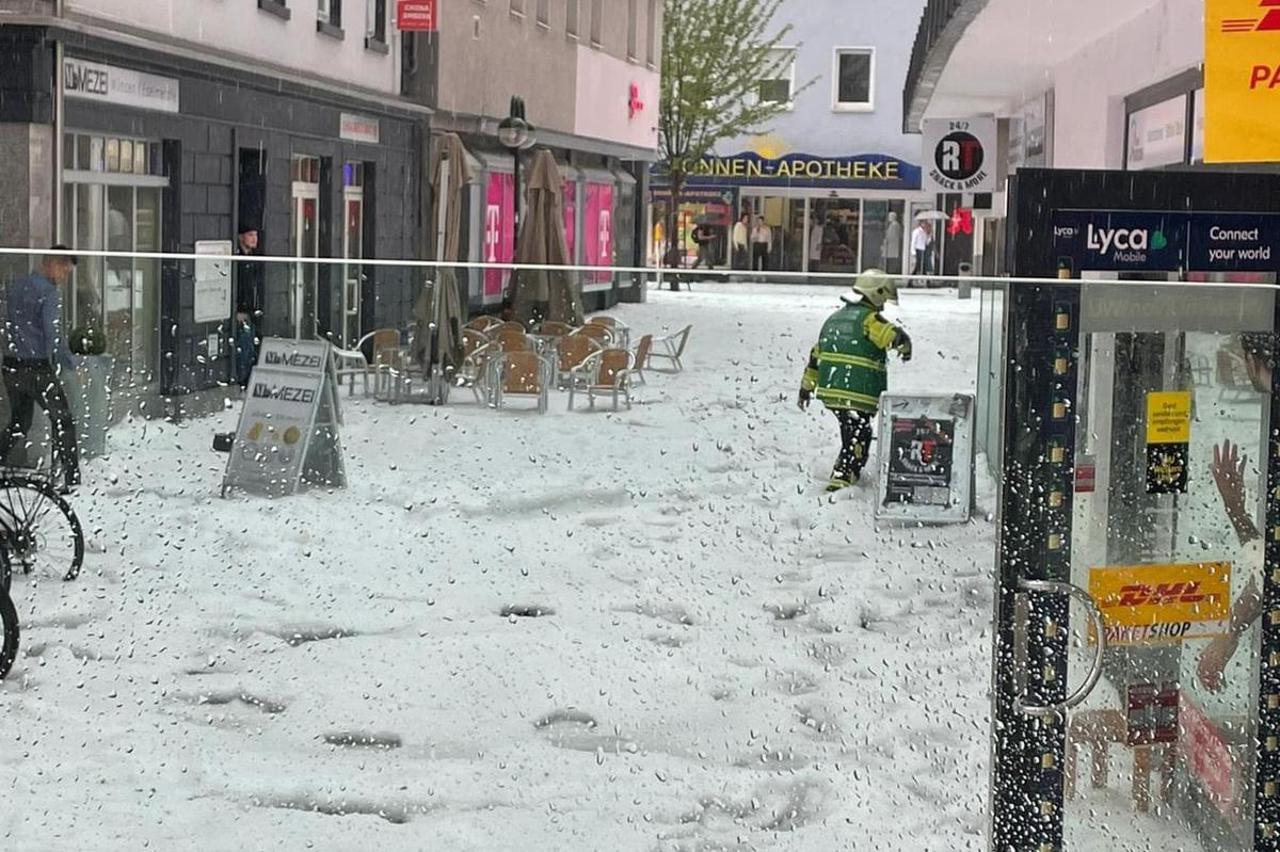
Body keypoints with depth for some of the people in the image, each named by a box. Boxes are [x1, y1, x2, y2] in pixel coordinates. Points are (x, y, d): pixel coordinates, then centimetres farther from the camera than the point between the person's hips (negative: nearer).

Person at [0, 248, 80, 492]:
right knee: (63, 421, 3)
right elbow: (53, 335, -17)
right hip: (38, 367, -7)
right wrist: (71, 363, -6)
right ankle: (72, 479, 2)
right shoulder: (49, 293, -13)